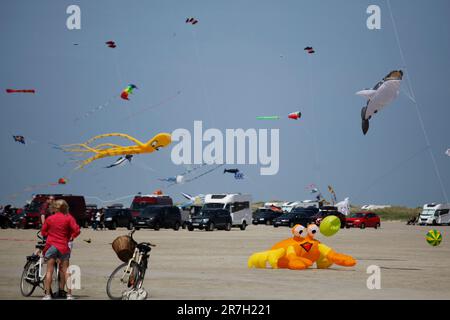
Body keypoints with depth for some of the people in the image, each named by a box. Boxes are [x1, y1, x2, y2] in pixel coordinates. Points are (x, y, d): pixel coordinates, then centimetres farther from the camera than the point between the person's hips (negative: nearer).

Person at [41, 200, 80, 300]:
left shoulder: (49, 218, 1)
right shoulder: (69, 218, -3)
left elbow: (43, 232, 8)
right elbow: (76, 230, -10)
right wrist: (71, 237, 8)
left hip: (51, 246, 0)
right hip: (63, 246, 0)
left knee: (49, 271, 3)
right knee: (65, 271, 9)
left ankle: (47, 294, -2)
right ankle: (69, 294, 7)